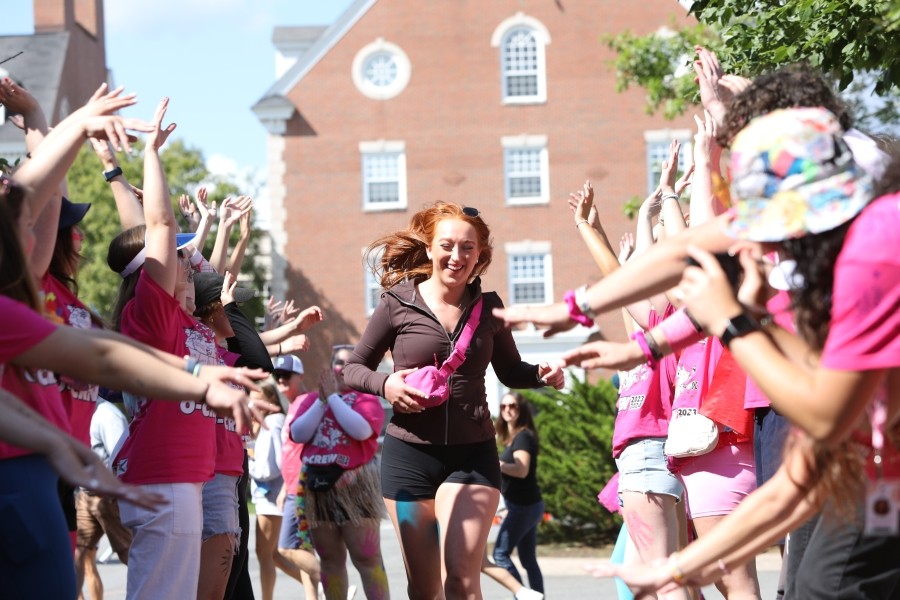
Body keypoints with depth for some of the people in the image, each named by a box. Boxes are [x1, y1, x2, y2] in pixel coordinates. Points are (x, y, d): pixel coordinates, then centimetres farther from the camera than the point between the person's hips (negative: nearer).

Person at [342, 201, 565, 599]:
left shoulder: (488, 308, 2)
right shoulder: (398, 303, -4)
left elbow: (510, 371, 16)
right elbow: (353, 369, 4)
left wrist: (542, 374, -5)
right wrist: (383, 384, -17)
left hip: (473, 454, 0)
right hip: (409, 453, 0)